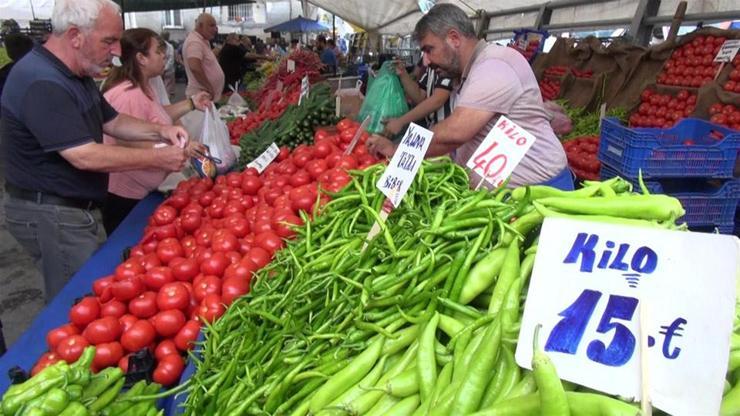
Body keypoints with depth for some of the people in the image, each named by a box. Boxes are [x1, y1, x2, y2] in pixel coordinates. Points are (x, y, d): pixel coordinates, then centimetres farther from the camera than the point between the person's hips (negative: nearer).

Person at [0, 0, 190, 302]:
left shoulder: (75, 74, 8)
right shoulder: (41, 83, -24)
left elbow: (111, 121, 17)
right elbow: (85, 156, -28)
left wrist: (159, 131, -1)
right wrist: (158, 159, -21)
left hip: (69, 207, 10)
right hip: (49, 214, -10)